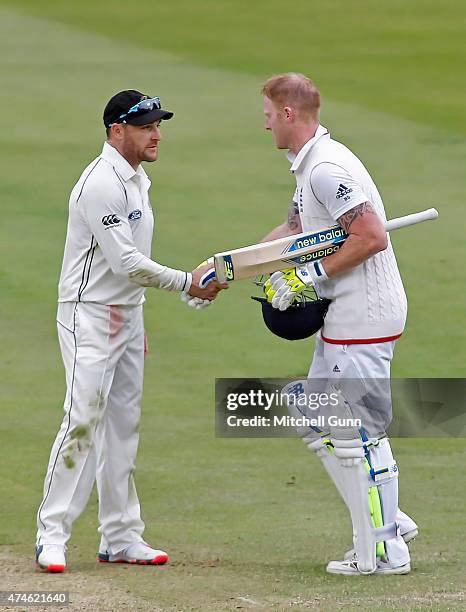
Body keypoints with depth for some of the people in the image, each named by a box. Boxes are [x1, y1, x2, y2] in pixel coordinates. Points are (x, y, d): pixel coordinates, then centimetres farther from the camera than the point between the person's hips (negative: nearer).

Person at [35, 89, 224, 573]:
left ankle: (120, 537, 14)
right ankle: (52, 535, -10)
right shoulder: (101, 183, -18)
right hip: (90, 317, -10)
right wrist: (187, 283, -15)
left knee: (123, 426, 10)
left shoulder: (136, 182, 14)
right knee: (83, 421, -13)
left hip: (127, 318, 10)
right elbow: (126, 262, -22)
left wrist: (136, 325, 18)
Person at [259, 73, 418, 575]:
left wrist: (313, 275, -17)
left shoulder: (326, 169, -19)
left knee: (357, 432, -5)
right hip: (344, 316, 11)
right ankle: (388, 523, 19)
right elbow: (291, 232, 25)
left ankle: (383, 551, 2)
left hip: (364, 314, -11)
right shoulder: (310, 167, 15)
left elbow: (372, 237, -25)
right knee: (317, 422, 16)